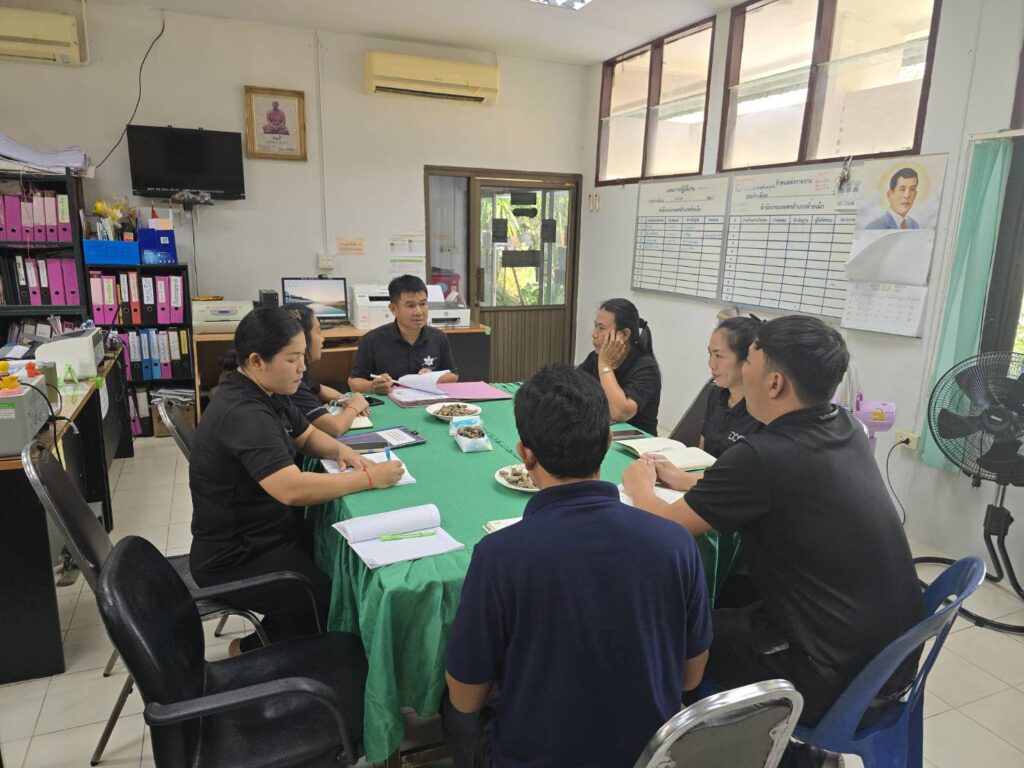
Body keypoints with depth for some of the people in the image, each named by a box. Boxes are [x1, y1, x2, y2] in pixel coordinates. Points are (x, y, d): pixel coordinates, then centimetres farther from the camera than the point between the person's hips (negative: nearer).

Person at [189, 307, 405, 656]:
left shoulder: (265, 393, 2)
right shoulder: (243, 414, -29)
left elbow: (307, 435, 17)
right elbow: (293, 489, -38)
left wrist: (341, 450, -5)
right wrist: (368, 479, -29)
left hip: (265, 534, 10)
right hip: (236, 560, -10)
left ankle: (276, 632, 21)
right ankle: (252, 649, 9)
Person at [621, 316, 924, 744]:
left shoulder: (764, 455, -26)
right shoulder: (846, 429, -1)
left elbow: (667, 530, -13)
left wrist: (639, 486, 6)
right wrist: (685, 482, 15)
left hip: (838, 680, -8)